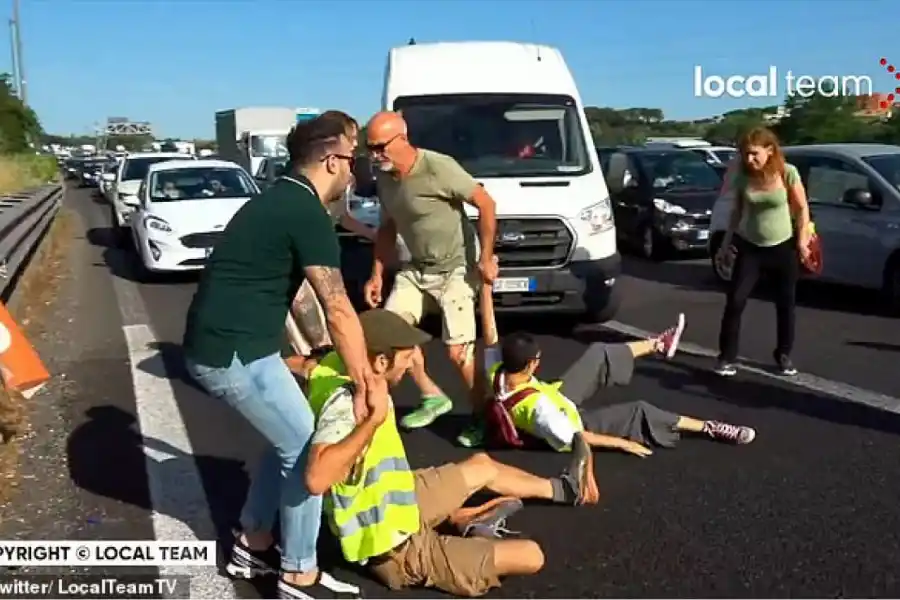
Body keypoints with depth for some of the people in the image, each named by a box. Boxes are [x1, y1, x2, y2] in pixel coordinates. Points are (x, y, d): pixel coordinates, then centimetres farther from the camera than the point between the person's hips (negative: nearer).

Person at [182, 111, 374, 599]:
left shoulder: (281, 201, 15)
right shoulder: (307, 214, -16)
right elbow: (338, 310, -17)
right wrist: (364, 384, -9)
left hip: (219, 344, 10)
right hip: (233, 352, -10)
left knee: (289, 440, 21)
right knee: (309, 450, 1)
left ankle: (252, 547, 33)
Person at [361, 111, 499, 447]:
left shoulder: (438, 168, -24)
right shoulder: (384, 177, -1)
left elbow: (486, 204, -19)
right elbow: (387, 228, 11)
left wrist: (486, 259, -18)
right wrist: (377, 275, 7)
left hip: (455, 269, -7)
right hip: (416, 268, 7)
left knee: (458, 351, -10)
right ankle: (433, 397, 20)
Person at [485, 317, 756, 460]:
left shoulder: (496, 374, -26)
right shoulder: (537, 406, -43)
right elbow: (571, 438, -31)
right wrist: (622, 443, -20)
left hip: (557, 396, 7)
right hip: (572, 420, -7)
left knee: (599, 354, 7)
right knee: (640, 412, -9)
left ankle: (658, 344, 29)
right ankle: (712, 428, 5)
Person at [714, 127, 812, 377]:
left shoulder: (788, 173, -13)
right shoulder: (742, 176, -7)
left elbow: (802, 208, -3)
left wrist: (802, 240, -9)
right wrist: (726, 243, 2)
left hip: (783, 247, -1)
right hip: (749, 247, 1)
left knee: (785, 305, 9)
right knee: (734, 302, -7)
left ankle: (784, 355, 26)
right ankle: (727, 357, 2)